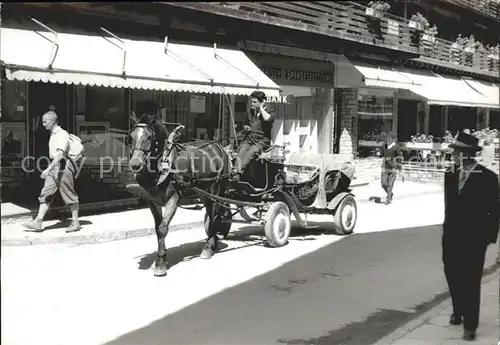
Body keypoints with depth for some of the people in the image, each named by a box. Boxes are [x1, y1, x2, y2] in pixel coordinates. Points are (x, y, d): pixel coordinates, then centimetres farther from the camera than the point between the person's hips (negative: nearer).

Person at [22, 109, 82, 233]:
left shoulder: (62, 134, -15)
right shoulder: (52, 135, 14)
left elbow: (60, 154, -26)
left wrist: (48, 169, -32)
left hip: (63, 167, -9)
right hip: (53, 167, 9)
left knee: (69, 195, 0)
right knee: (45, 194, 2)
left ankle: (75, 222, 9)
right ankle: (38, 222, 0)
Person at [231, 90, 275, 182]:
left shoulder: (269, 113, 0)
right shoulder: (251, 112, 18)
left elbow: (268, 119, -26)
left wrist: (261, 108, -11)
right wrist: (246, 128, 11)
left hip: (261, 141, -5)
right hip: (249, 139, 5)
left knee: (251, 152, -34)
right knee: (241, 153, -25)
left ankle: (238, 173, -46)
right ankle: (237, 172, -43)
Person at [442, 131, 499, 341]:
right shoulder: (450, 174, 6)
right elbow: (449, 203, 1)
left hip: (475, 237, -5)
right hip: (452, 234, 5)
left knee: (471, 280, -1)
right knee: (452, 275, 14)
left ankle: (470, 324, 7)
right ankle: (458, 312, 35)